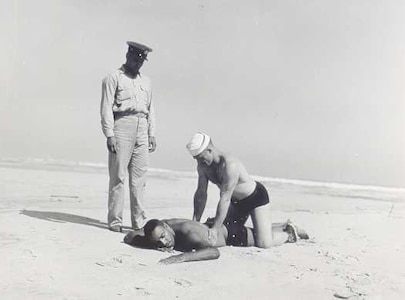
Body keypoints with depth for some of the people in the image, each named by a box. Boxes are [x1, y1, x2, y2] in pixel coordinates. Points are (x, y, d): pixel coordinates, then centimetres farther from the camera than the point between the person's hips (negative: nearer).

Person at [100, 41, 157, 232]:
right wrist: (109, 134, -13)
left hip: (142, 130, 5)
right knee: (118, 177, -4)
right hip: (122, 125, -5)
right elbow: (106, 108, -4)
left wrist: (152, 134, 14)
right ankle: (115, 220, 2)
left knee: (139, 177, 4)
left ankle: (139, 220, 10)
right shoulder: (113, 78, 3)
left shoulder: (145, 81, 22)